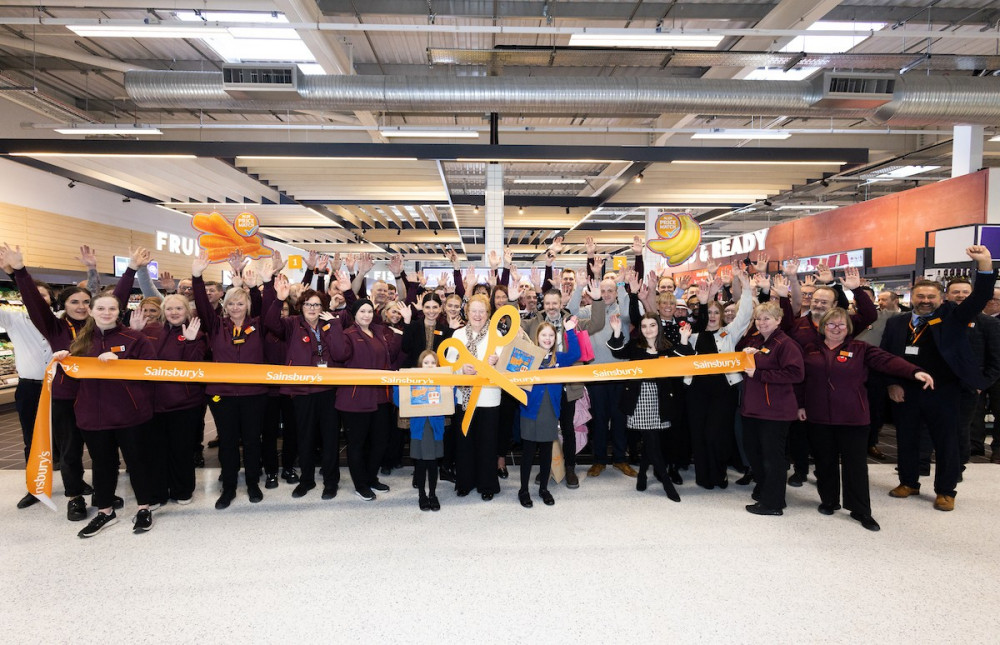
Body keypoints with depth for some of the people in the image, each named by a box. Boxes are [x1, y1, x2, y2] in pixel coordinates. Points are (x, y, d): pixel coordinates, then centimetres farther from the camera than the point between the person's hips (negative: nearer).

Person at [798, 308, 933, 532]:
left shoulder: (860, 349, 1)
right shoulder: (811, 350, 7)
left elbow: (887, 360, -14)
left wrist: (914, 371, -29)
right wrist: (800, 405, 7)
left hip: (852, 418, -1)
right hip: (818, 417, 2)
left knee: (856, 463, 3)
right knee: (825, 461, 11)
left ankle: (861, 511, 15)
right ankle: (829, 501, 28)